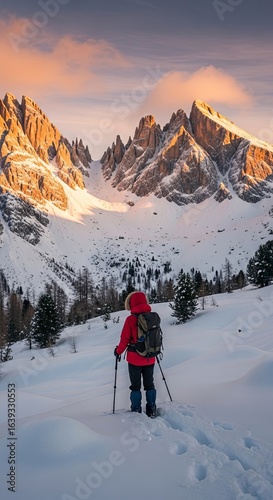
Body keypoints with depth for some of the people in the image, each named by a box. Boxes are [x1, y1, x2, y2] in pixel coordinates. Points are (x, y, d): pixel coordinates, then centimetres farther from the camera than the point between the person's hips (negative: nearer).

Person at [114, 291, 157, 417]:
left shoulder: (131, 319, -17)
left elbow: (125, 339, -12)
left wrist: (118, 351, 5)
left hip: (135, 358, -3)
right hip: (150, 358, 4)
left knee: (135, 386, 10)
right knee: (149, 384, 17)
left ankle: (136, 411, 15)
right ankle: (151, 410, 22)